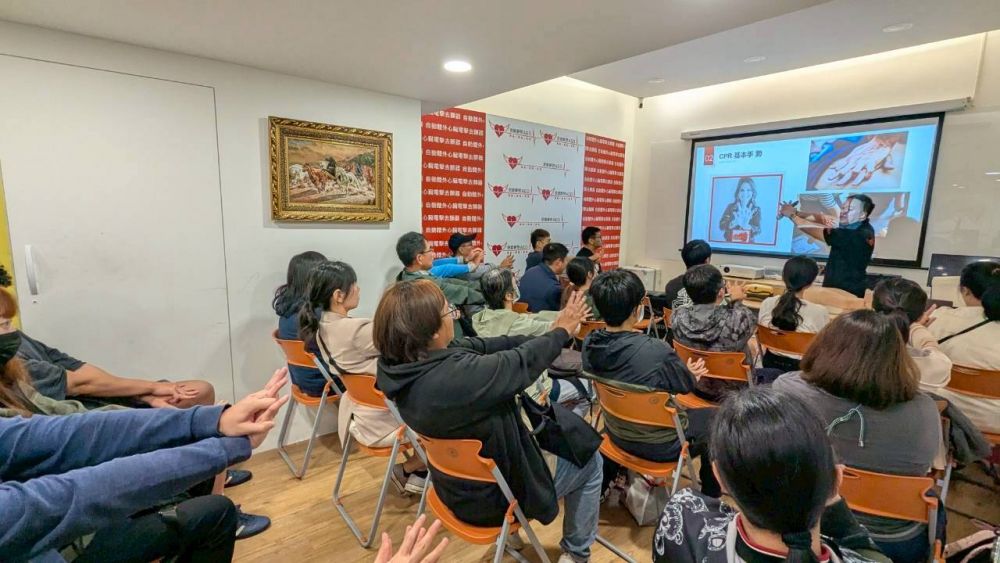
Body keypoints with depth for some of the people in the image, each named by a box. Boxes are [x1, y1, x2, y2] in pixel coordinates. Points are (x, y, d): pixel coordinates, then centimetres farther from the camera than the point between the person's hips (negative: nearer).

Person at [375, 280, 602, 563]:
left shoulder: (398, 364, -14)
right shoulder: (459, 374, -40)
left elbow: (481, 346, -8)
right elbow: (524, 362, -24)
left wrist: (544, 336, -2)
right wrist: (562, 330, -4)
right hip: (491, 497, -7)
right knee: (590, 461, 13)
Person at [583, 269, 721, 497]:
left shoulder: (590, 343, -15)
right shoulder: (656, 351, -35)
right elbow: (688, 386, -14)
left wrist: (683, 371, 11)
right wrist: (689, 373, 9)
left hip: (617, 433, 6)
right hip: (659, 445, -6)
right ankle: (710, 498, 35)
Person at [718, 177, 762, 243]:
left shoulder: (756, 210, 3)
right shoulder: (731, 207, 2)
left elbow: (758, 231, -7)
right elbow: (721, 226, -7)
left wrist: (746, 225, -25)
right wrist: (735, 222, -24)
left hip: (748, 245, 0)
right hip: (730, 243, 0)